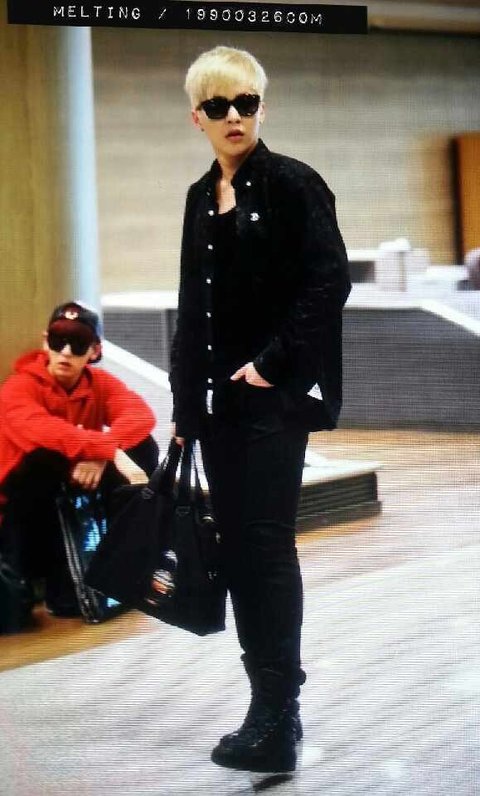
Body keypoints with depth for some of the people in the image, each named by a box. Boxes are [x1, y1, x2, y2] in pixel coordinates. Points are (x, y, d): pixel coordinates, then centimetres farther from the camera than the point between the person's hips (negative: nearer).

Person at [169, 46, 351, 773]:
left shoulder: (292, 184, -6)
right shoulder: (202, 197, 13)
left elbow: (329, 281, -14)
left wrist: (274, 362, -17)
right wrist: (184, 402, 14)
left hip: (274, 394, -7)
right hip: (217, 398, 7)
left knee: (267, 547, -9)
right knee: (238, 549, 8)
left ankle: (276, 720, -6)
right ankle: (272, 706, 17)